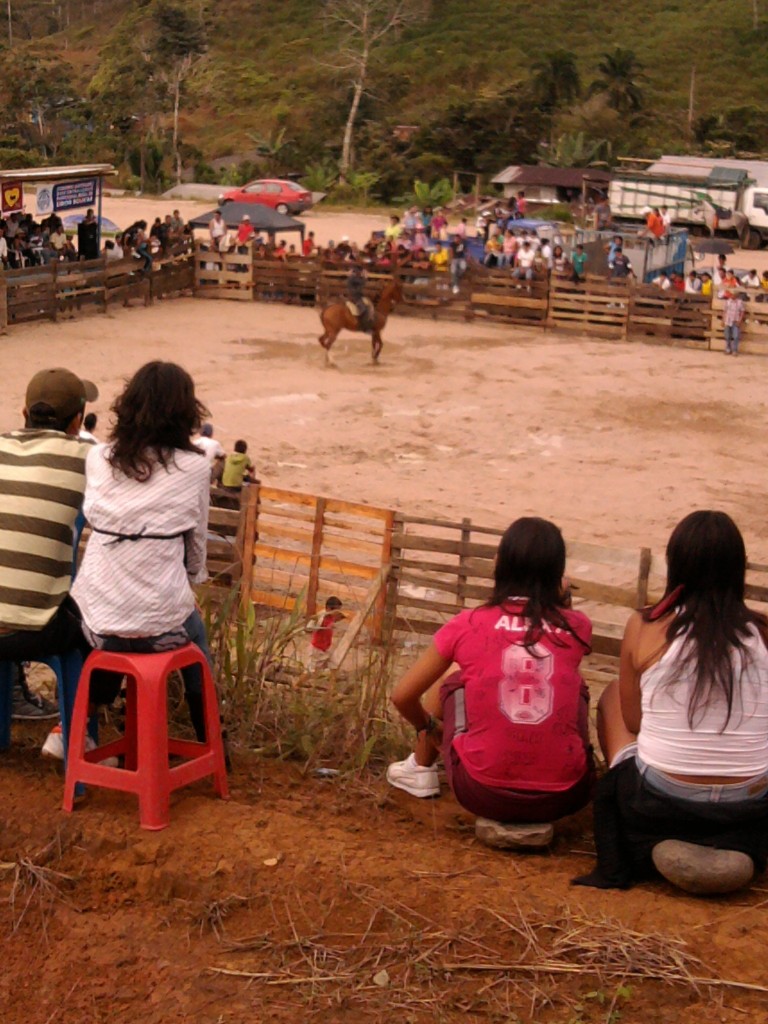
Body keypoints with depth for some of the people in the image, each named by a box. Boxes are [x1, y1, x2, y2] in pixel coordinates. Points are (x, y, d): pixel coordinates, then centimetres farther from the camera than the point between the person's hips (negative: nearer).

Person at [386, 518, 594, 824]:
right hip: (563, 797, 1)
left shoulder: (468, 624, -4)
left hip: (483, 794, -1)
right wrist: (560, 602, 20)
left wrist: (429, 727, 23)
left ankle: (420, 769, 41)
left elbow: (403, 697, 5)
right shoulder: (576, 627, 0)